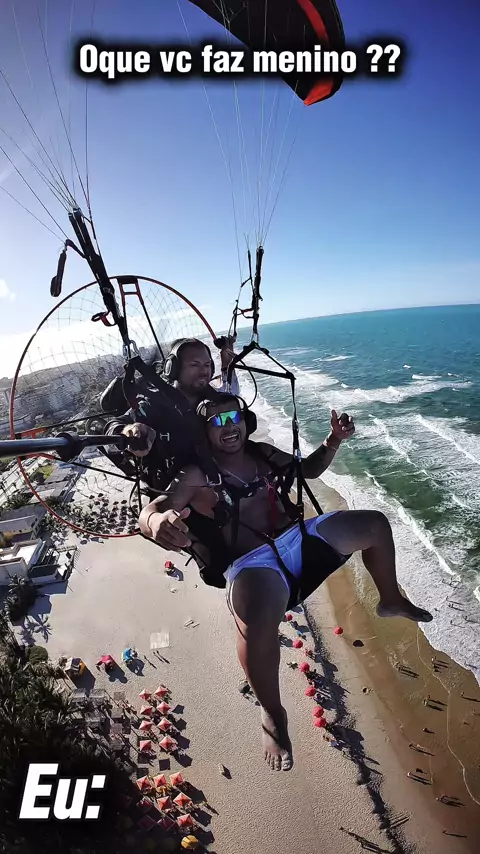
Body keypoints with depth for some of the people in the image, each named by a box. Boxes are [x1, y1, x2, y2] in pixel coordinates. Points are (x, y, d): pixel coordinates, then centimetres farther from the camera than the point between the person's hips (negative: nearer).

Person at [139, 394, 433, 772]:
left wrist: (334, 440, 3)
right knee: (258, 618, -40)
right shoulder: (196, 476, -6)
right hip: (253, 563, -6)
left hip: (298, 538, 7)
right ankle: (273, 716, -8)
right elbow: (150, 511, -18)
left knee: (375, 524, 10)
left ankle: (391, 600, 35)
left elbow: (309, 469, 22)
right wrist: (159, 522, -44)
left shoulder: (260, 453, 12)